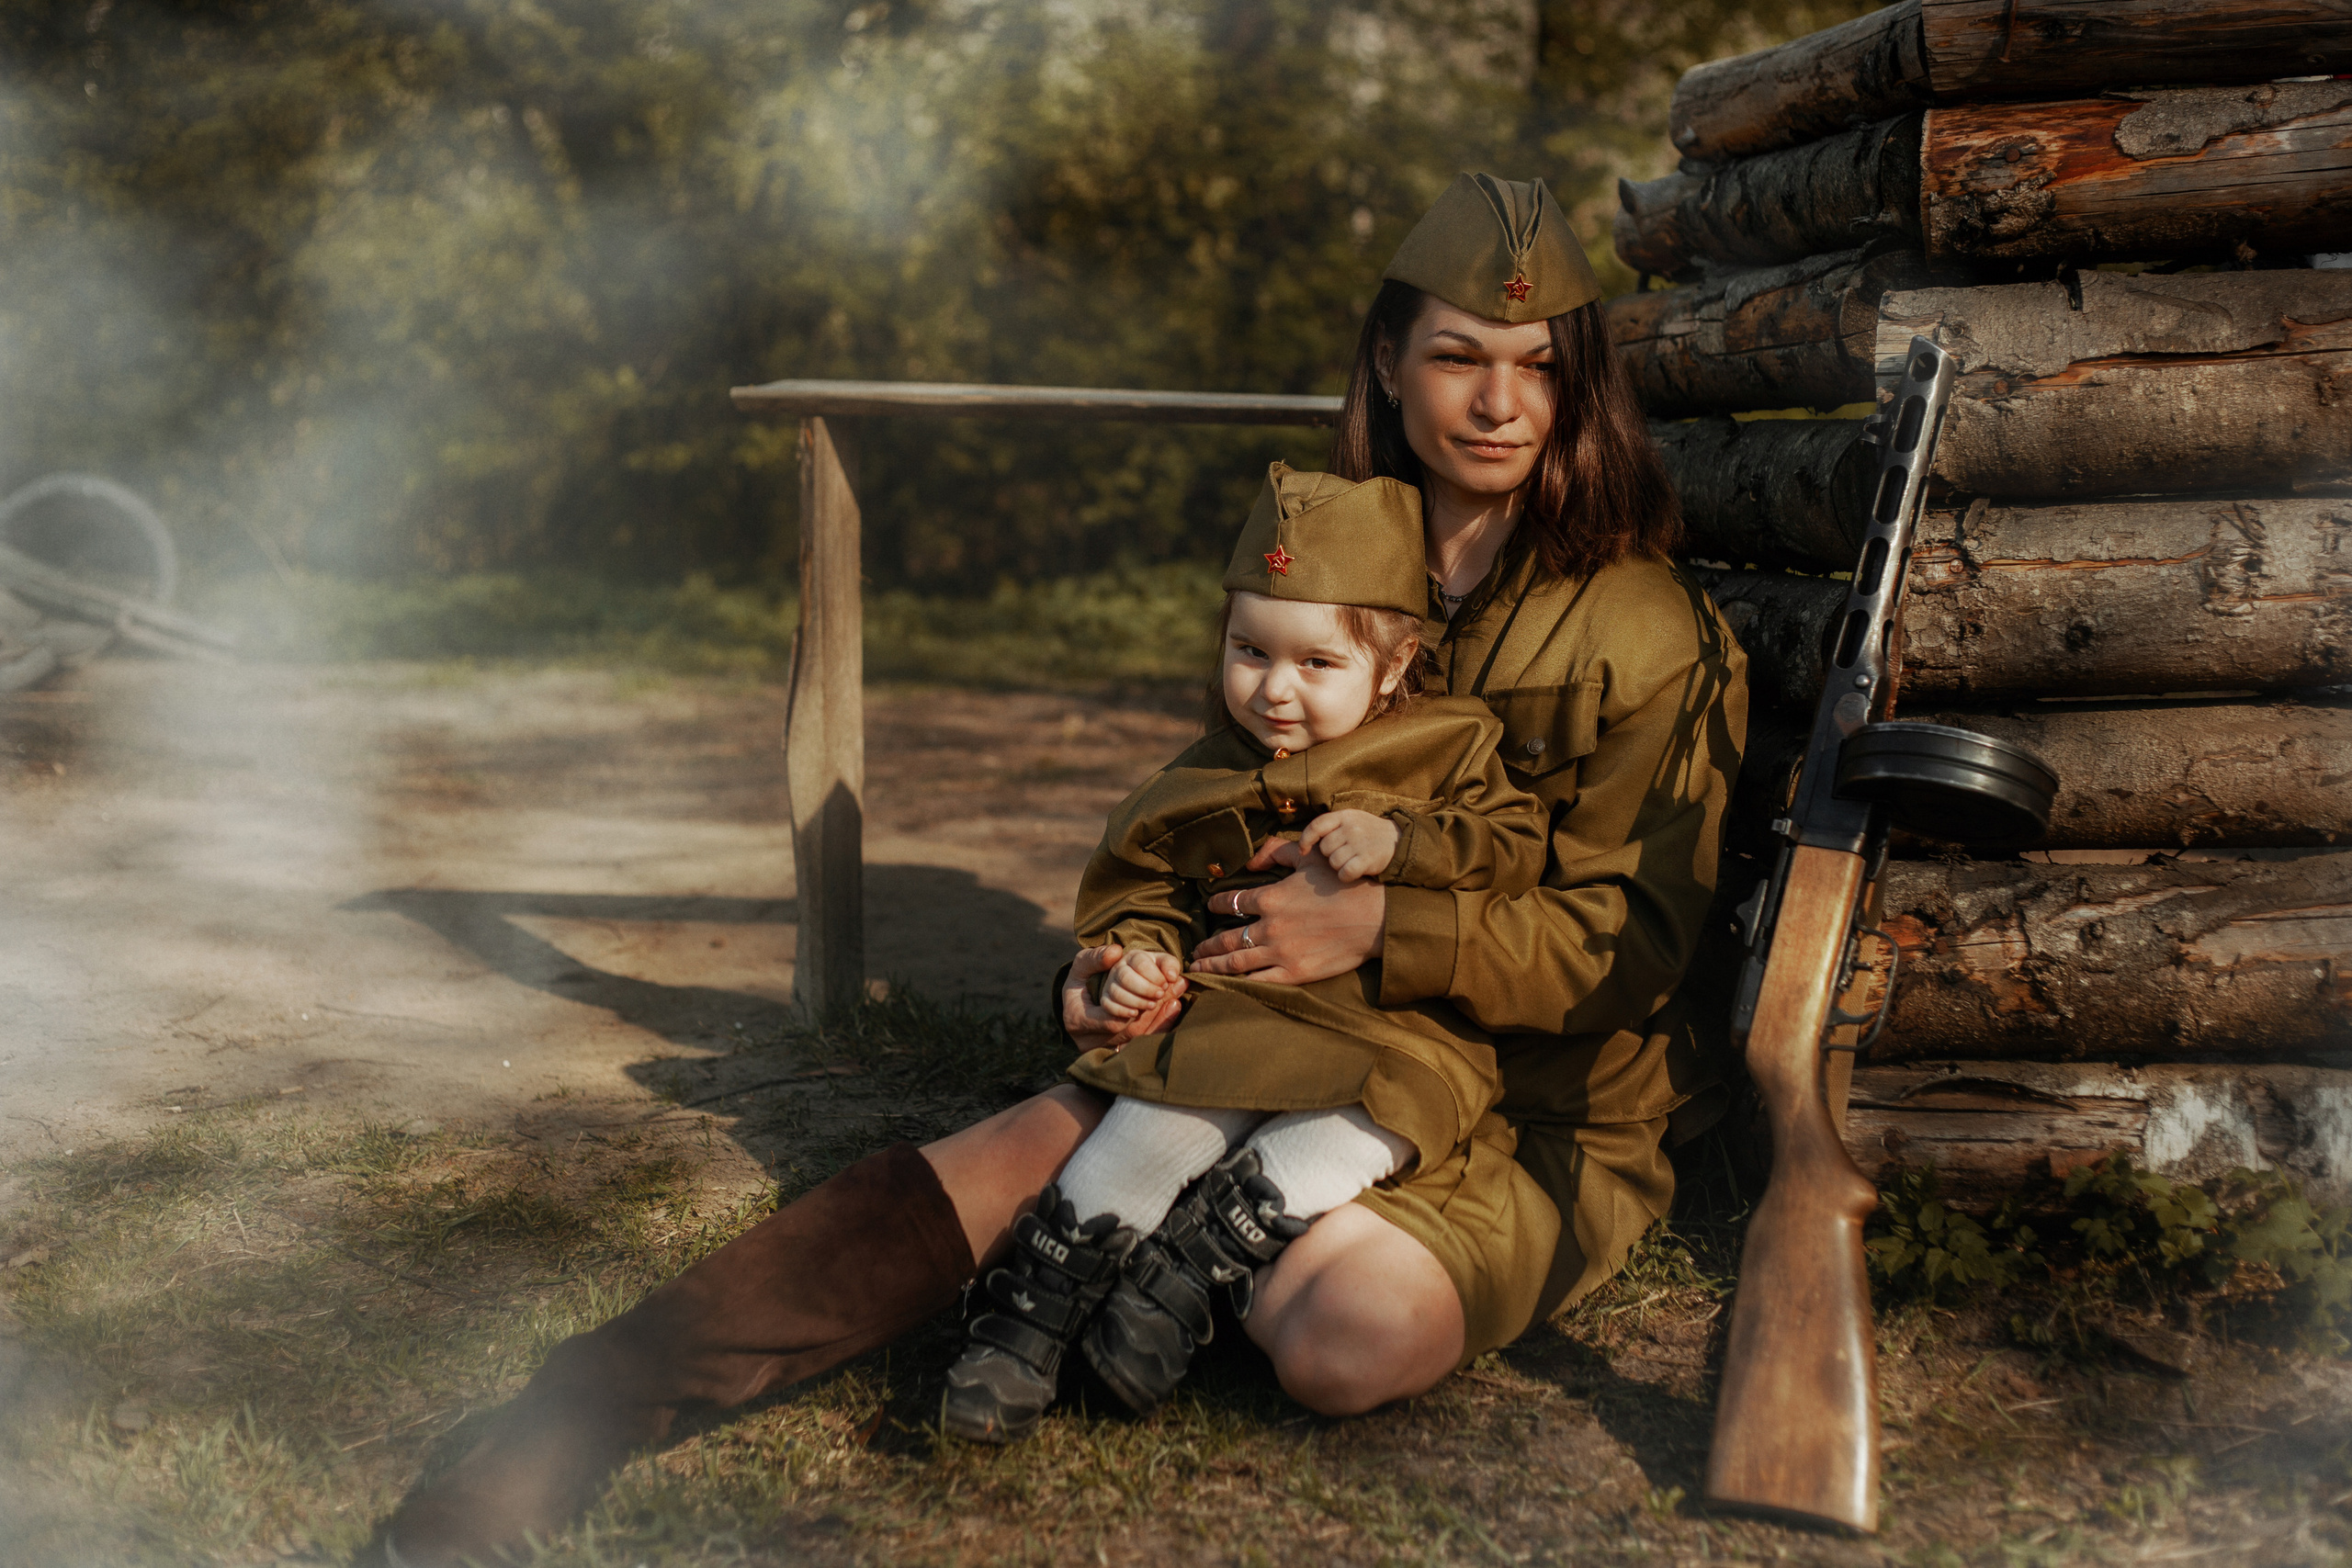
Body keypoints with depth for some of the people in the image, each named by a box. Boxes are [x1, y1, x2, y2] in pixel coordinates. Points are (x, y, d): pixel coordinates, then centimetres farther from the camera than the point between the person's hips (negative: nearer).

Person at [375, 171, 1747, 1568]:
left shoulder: (1652, 634, -8)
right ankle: (603, 1398, -24)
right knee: (1016, 1152, -21)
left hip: (1545, 1112, -4)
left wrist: (1381, 930, -23)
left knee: (1348, 1334, -35)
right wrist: (1126, 957, -6)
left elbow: (1633, 939, -11)